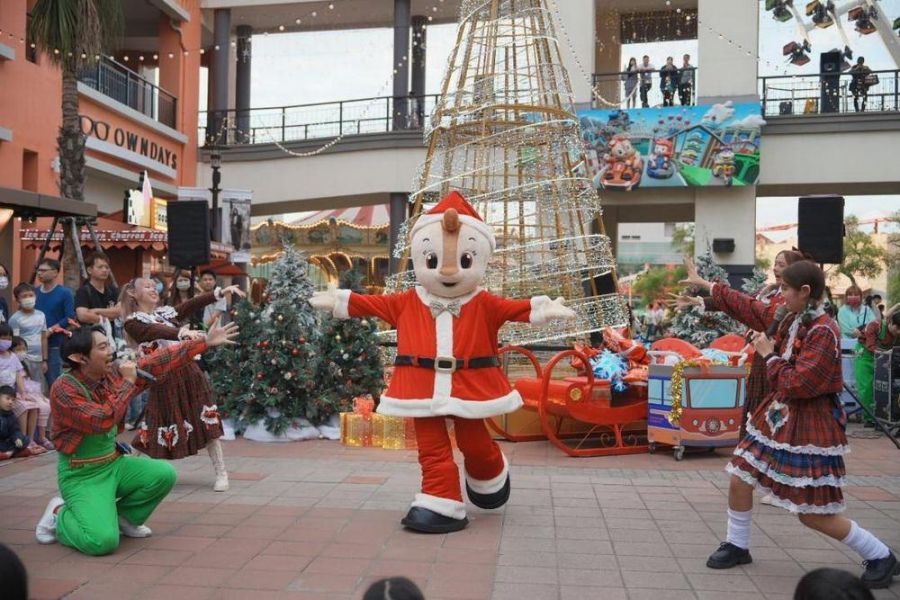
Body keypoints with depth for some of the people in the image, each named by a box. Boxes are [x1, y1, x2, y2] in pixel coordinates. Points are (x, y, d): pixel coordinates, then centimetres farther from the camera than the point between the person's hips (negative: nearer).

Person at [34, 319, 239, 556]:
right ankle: (59, 515, 9)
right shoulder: (63, 388, -21)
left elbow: (160, 361, -1)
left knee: (164, 474, -9)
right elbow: (102, 421, -31)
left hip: (114, 463, 7)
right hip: (81, 475, -7)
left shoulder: (113, 372, -2)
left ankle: (124, 517, 15)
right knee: (103, 541, -23)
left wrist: (205, 342, -3)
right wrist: (128, 382, -23)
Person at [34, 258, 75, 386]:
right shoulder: (34, 292, 9)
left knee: (55, 382, -1)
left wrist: (49, 331, -15)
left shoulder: (65, 293, -3)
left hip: (56, 345, -4)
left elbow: (70, 318, -9)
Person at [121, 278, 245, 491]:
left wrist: (221, 292, -13)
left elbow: (192, 305, 0)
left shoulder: (166, 312, 13)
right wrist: (182, 332, -42)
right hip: (164, 378, -4)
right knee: (164, 426, 3)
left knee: (207, 422, 1)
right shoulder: (133, 323, -4)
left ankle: (221, 473, 10)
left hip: (188, 370, 4)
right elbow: (155, 331, -24)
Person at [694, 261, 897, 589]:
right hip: (778, 415, 8)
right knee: (739, 480, 11)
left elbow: (796, 385, -26)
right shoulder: (792, 319, 3)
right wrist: (709, 286, 22)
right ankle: (737, 546, 31)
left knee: (813, 515, -3)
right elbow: (751, 308, 17)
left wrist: (769, 355, -13)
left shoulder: (824, 331, -23)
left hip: (809, 425, -8)